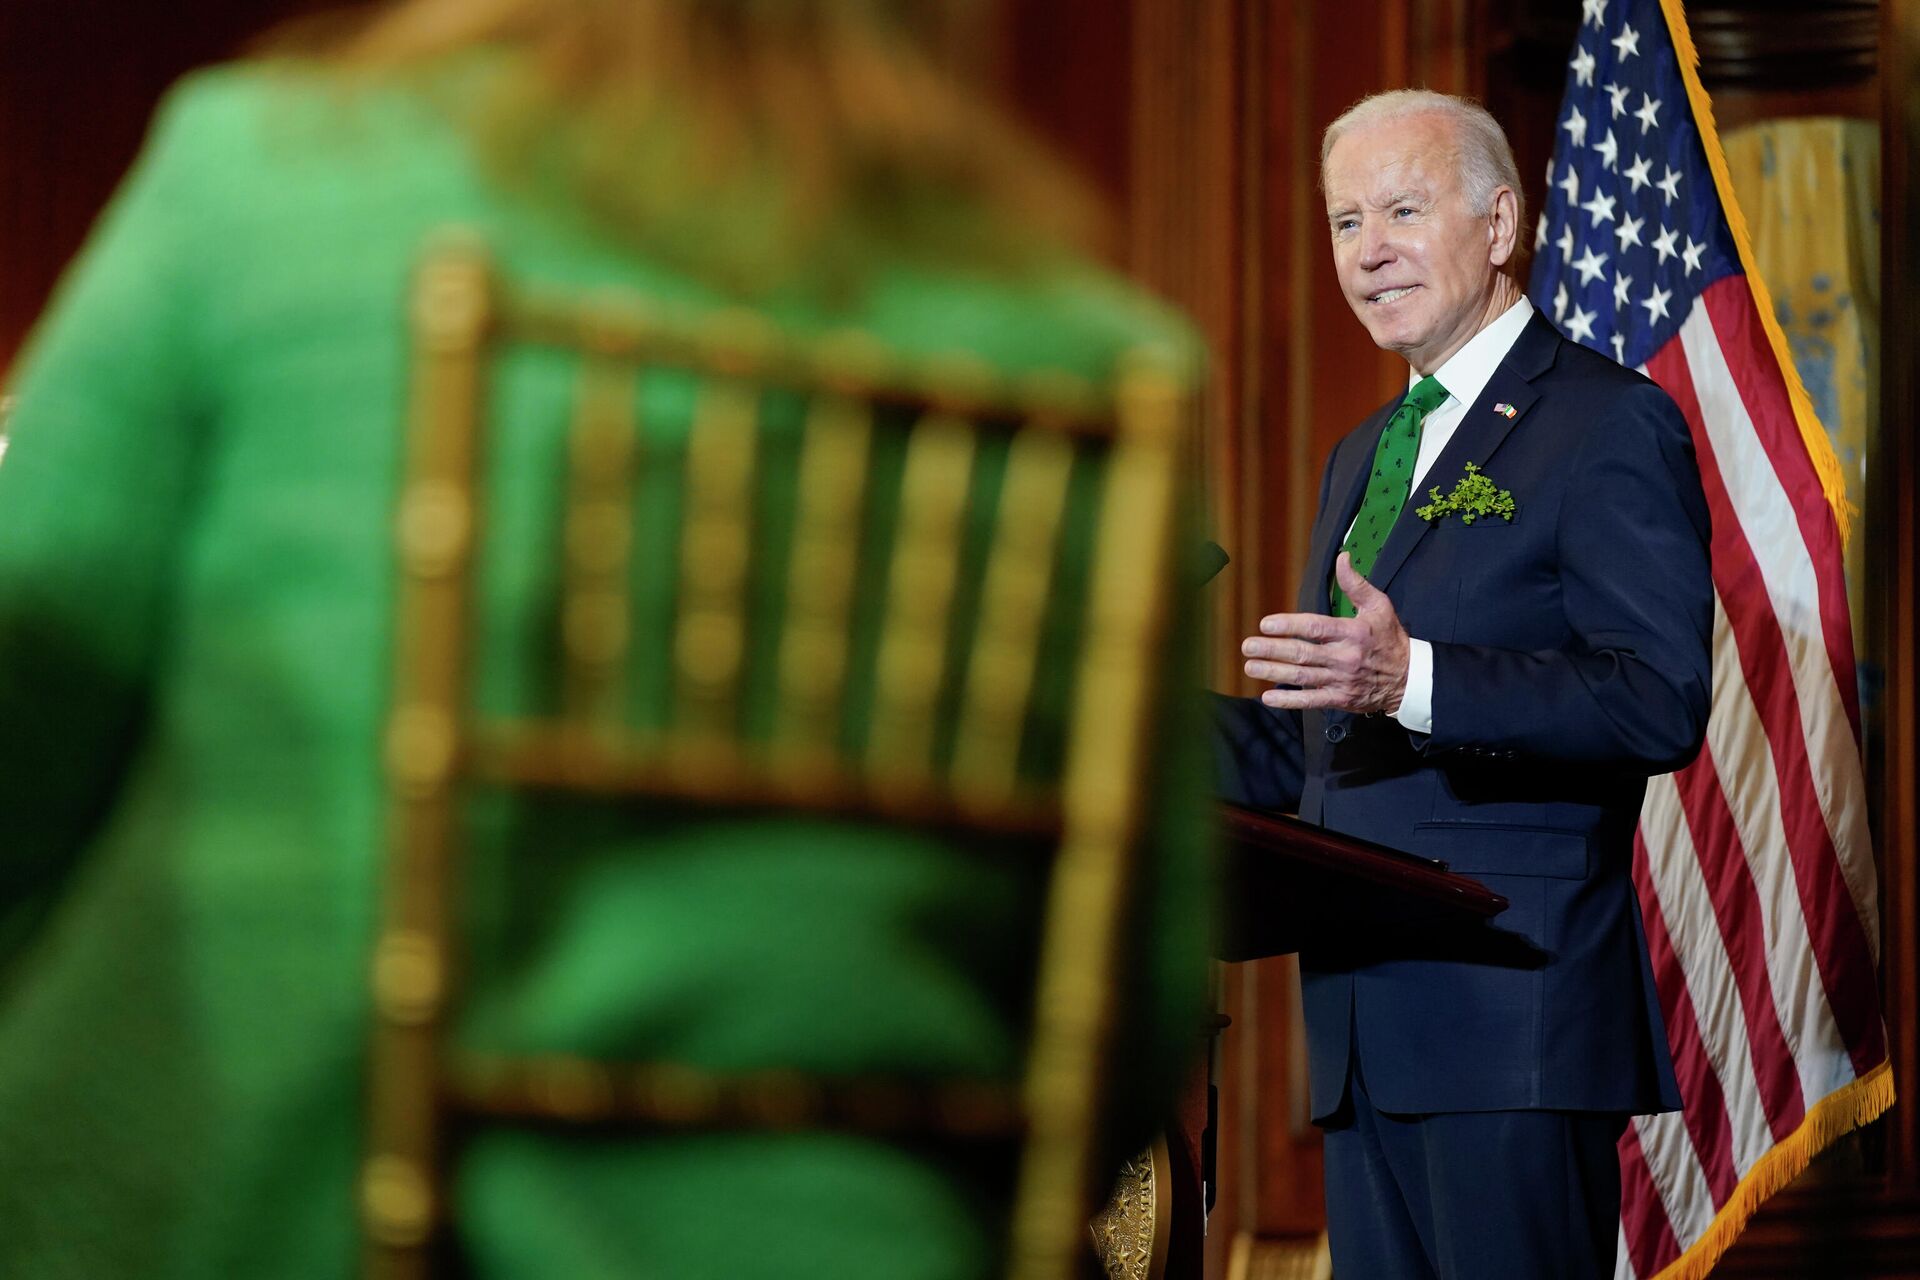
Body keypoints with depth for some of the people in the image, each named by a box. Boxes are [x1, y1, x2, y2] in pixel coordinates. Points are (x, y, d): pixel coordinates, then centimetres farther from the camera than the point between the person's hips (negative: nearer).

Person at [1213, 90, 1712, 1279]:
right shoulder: (1362, 457, 23)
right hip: (1367, 1024, 8)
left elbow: (1661, 702, -17)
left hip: (1514, 1003, -8)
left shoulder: (1611, 424, -4)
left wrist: (1414, 679, -28)